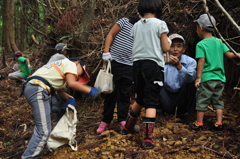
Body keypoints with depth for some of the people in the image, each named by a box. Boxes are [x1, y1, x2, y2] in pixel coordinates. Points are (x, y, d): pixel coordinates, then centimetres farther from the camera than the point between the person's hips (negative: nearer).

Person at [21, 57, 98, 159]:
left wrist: (69, 99, 10)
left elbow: (60, 92, 26)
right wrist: (89, 90, -2)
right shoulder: (71, 64, 6)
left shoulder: (63, 67, 33)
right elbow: (71, 83, -11)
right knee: (44, 130, -12)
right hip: (38, 90, -10)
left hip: (32, 88, 10)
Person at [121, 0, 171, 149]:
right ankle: (148, 139, -9)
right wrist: (167, 42, 17)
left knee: (140, 99, 23)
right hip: (154, 65, -5)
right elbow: (166, 48, -5)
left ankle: (128, 127, 37)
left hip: (138, 64, 5)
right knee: (151, 102, -4)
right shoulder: (160, 24, -5)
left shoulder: (136, 26, 9)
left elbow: (137, 45, 13)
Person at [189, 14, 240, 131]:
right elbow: (229, 54, 3)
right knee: (218, 101, 14)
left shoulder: (201, 44, -10)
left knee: (202, 101, 4)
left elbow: (201, 61, -16)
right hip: (220, 78, 6)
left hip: (207, 78, -5)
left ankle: (199, 124, 11)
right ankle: (219, 123, 15)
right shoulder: (219, 41, 6)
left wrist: (198, 77, -14)